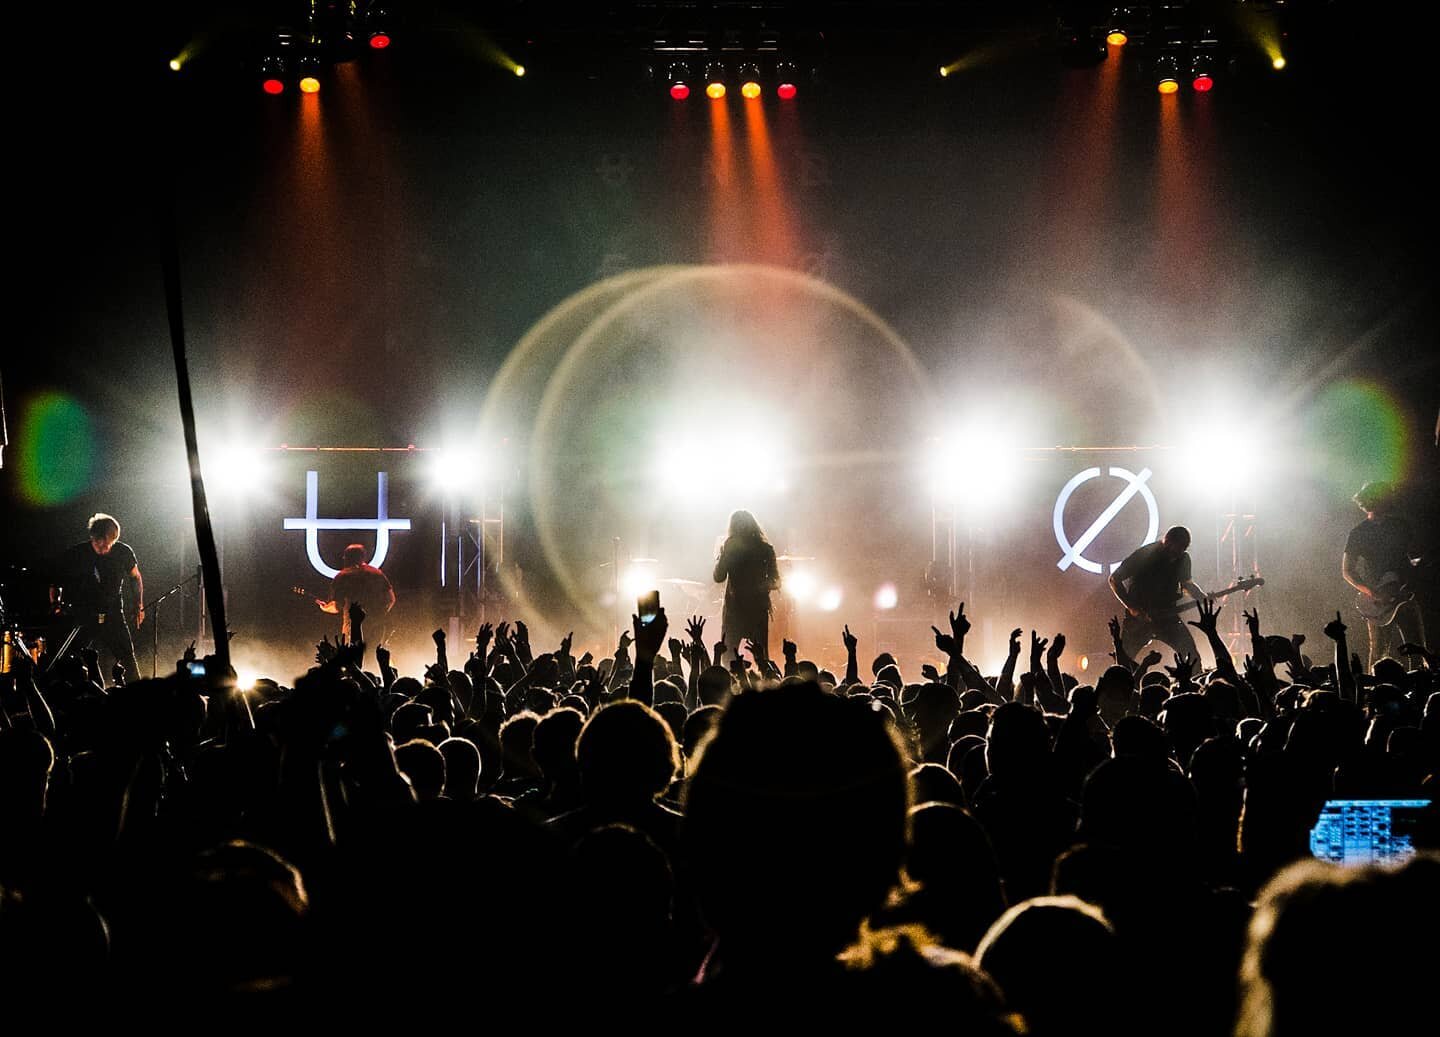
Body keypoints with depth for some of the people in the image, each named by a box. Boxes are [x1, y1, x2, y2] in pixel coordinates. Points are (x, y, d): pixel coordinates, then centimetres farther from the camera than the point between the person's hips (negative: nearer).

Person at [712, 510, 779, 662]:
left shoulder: (730, 547, -7)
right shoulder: (765, 549, -1)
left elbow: (719, 577, -3)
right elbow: (775, 581, 0)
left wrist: (719, 555, 10)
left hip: (735, 606, -2)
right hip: (758, 607, 2)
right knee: (761, 655, 7)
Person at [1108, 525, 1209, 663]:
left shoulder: (1182, 558, -1)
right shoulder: (1142, 556, -15)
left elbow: (1186, 583, 17)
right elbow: (1114, 580, -6)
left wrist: (1204, 598, -3)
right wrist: (1132, 607, -13)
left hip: (1167, 616, 3)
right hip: (1138, 617, -3)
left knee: (1192, 656, -11)